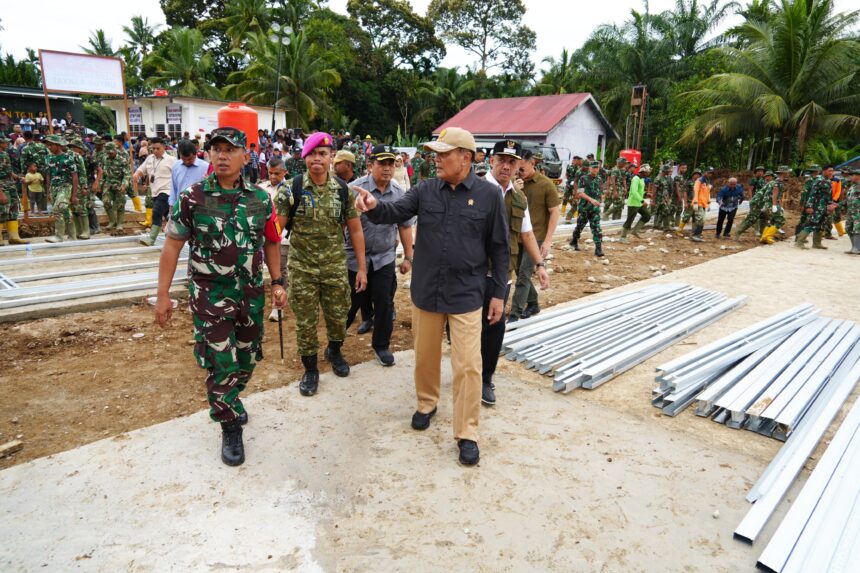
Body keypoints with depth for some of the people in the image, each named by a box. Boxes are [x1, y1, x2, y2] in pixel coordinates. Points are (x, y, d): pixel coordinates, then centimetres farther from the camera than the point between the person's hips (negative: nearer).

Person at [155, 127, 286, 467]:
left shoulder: (260, 199, 0)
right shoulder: (192, 198, -8)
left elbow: (270, 243, 9)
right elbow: (172, 246, -4)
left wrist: (277, 282, 4)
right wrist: (162, 294, -7)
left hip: (251, 292, 4)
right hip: (210, 294, -3)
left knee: (247, 358, 16)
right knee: (220, 363, 0)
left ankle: (229, 400, 46)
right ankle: (230, 429, 19)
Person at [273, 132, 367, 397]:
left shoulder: (343, 190, -2)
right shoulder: (292, 189, -8)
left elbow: (355, 230, 4)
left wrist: (362, 268, 2)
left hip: (335, 266, 2)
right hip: (302, 267, -1)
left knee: (337, 315, 13)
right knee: (305, 320, 7)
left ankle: (334, 351, 44)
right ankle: (310, 369, 27)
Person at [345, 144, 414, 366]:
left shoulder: (399, 193, 1)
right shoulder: (355, 189, -11)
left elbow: (405, 226, 8)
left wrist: (408, 257, 9)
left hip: (385, 258, 3)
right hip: (355, 257, -2)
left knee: (384, 304, 7)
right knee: (350, 303, 9)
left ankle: (381, 346, 26)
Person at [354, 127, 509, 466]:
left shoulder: (489, 194, -5)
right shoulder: (425, 190, 1)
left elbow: (499, 248, 0)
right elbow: (396, 212, -11)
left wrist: (499, 293, -1)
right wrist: (374, 207, -35)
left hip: (467, 295, -2)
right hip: (426, 291, 3)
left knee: (468, 365, 1)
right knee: (425, 355, 17)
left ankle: (467, 434, 16)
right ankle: (426, 403, 43)